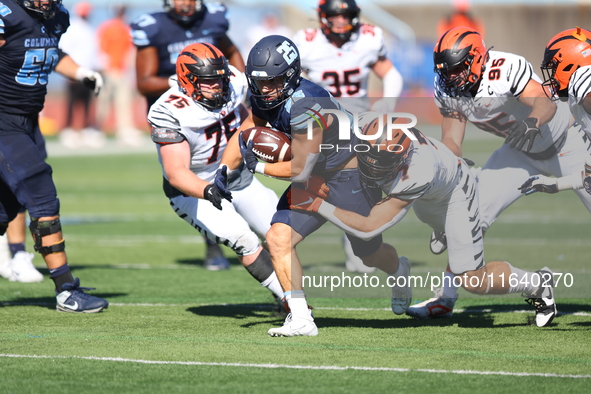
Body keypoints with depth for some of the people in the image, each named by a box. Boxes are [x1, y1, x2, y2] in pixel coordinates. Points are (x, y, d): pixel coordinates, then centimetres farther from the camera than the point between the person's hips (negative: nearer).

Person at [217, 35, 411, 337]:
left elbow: (301, 170, -29)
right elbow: (245, 134, 5)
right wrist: (225, 168, -11)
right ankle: (300, 320, -9)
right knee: (278, 238, -13)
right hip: (314, 179, 7)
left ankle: (399, 270, 51)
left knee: (369, 254, 14)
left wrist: (258, 165, -20)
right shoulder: (264, 98, -9)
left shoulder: (307, 106, -35)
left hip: (350, 176, -7)